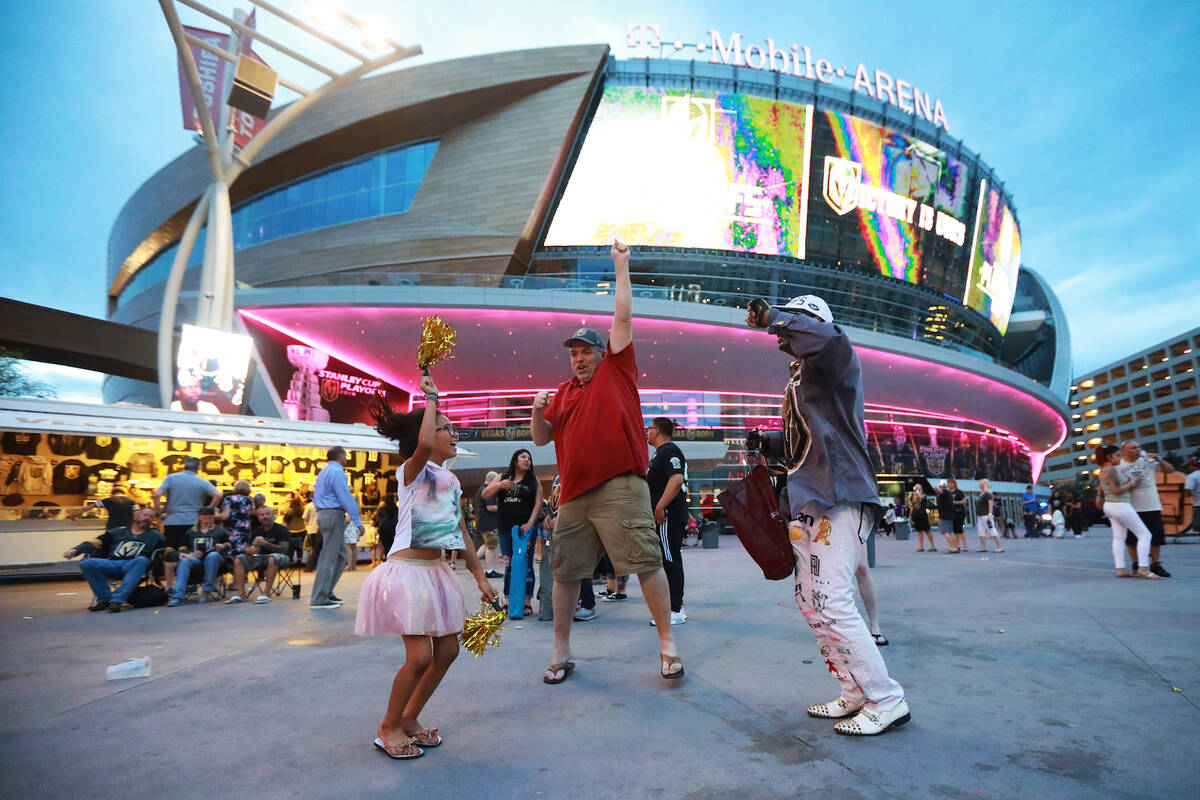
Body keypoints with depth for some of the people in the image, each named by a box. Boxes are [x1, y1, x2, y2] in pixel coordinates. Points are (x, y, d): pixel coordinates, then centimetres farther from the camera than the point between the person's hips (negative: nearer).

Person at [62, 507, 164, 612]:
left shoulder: (154, 535, 20)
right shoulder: (118, 532, 25)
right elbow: (95, 542, 18)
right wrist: (75, 550, 3)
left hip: (133, 566, -3)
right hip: (112, 565, 3)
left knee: (142, 560, -36)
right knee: (87, 563, -23)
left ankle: (117, 599, -38)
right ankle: (105, 598, -14)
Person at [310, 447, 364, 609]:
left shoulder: (324, 471, 20)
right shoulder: (337, 472, -11)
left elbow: (315, 498, 25)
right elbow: (346, 498, -16)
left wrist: (320, 522, 27)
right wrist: (357, 521, -15)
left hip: (323, 514, 10)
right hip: (334, 515, -10)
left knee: (341, 555, 15)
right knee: (328, 558, -7)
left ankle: (327, 593, 17)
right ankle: (318, 599, -4)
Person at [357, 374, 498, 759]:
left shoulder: (450, 481, 13)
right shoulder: (411, 471, -9)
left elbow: (461, 533, 16)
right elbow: (424, 444, -35)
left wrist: (480, 577, 14)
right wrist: (432, 398, -21)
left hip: (437, 571, 8)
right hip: (407, 570, -8)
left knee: (447, 650, 10)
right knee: (419, 657, -9)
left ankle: (410, 718, 29)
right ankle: (388, 727, 15)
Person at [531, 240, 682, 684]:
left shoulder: (617, 371, 7)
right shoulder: (563, 391, 17)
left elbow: (623, 318, 2)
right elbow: (541, 438, 18)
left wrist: (621, 267, 5)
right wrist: (538, 412, -2)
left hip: (620, 488, -5)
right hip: (574, 494, 5)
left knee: (647, 562, -4)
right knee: (565, 571, 9)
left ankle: (667, 644, 11)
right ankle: (561, 652, 24)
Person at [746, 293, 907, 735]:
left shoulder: (835, 362, -6)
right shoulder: (797, 379, 21)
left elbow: (828, 336, -34)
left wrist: (769, 316, -27)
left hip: (840, 503, -10)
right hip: (809, 507, 10)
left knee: (831, 605, -12)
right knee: (811, 603, 12)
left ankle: (886, 701, 4)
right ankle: (856, 695, 24)